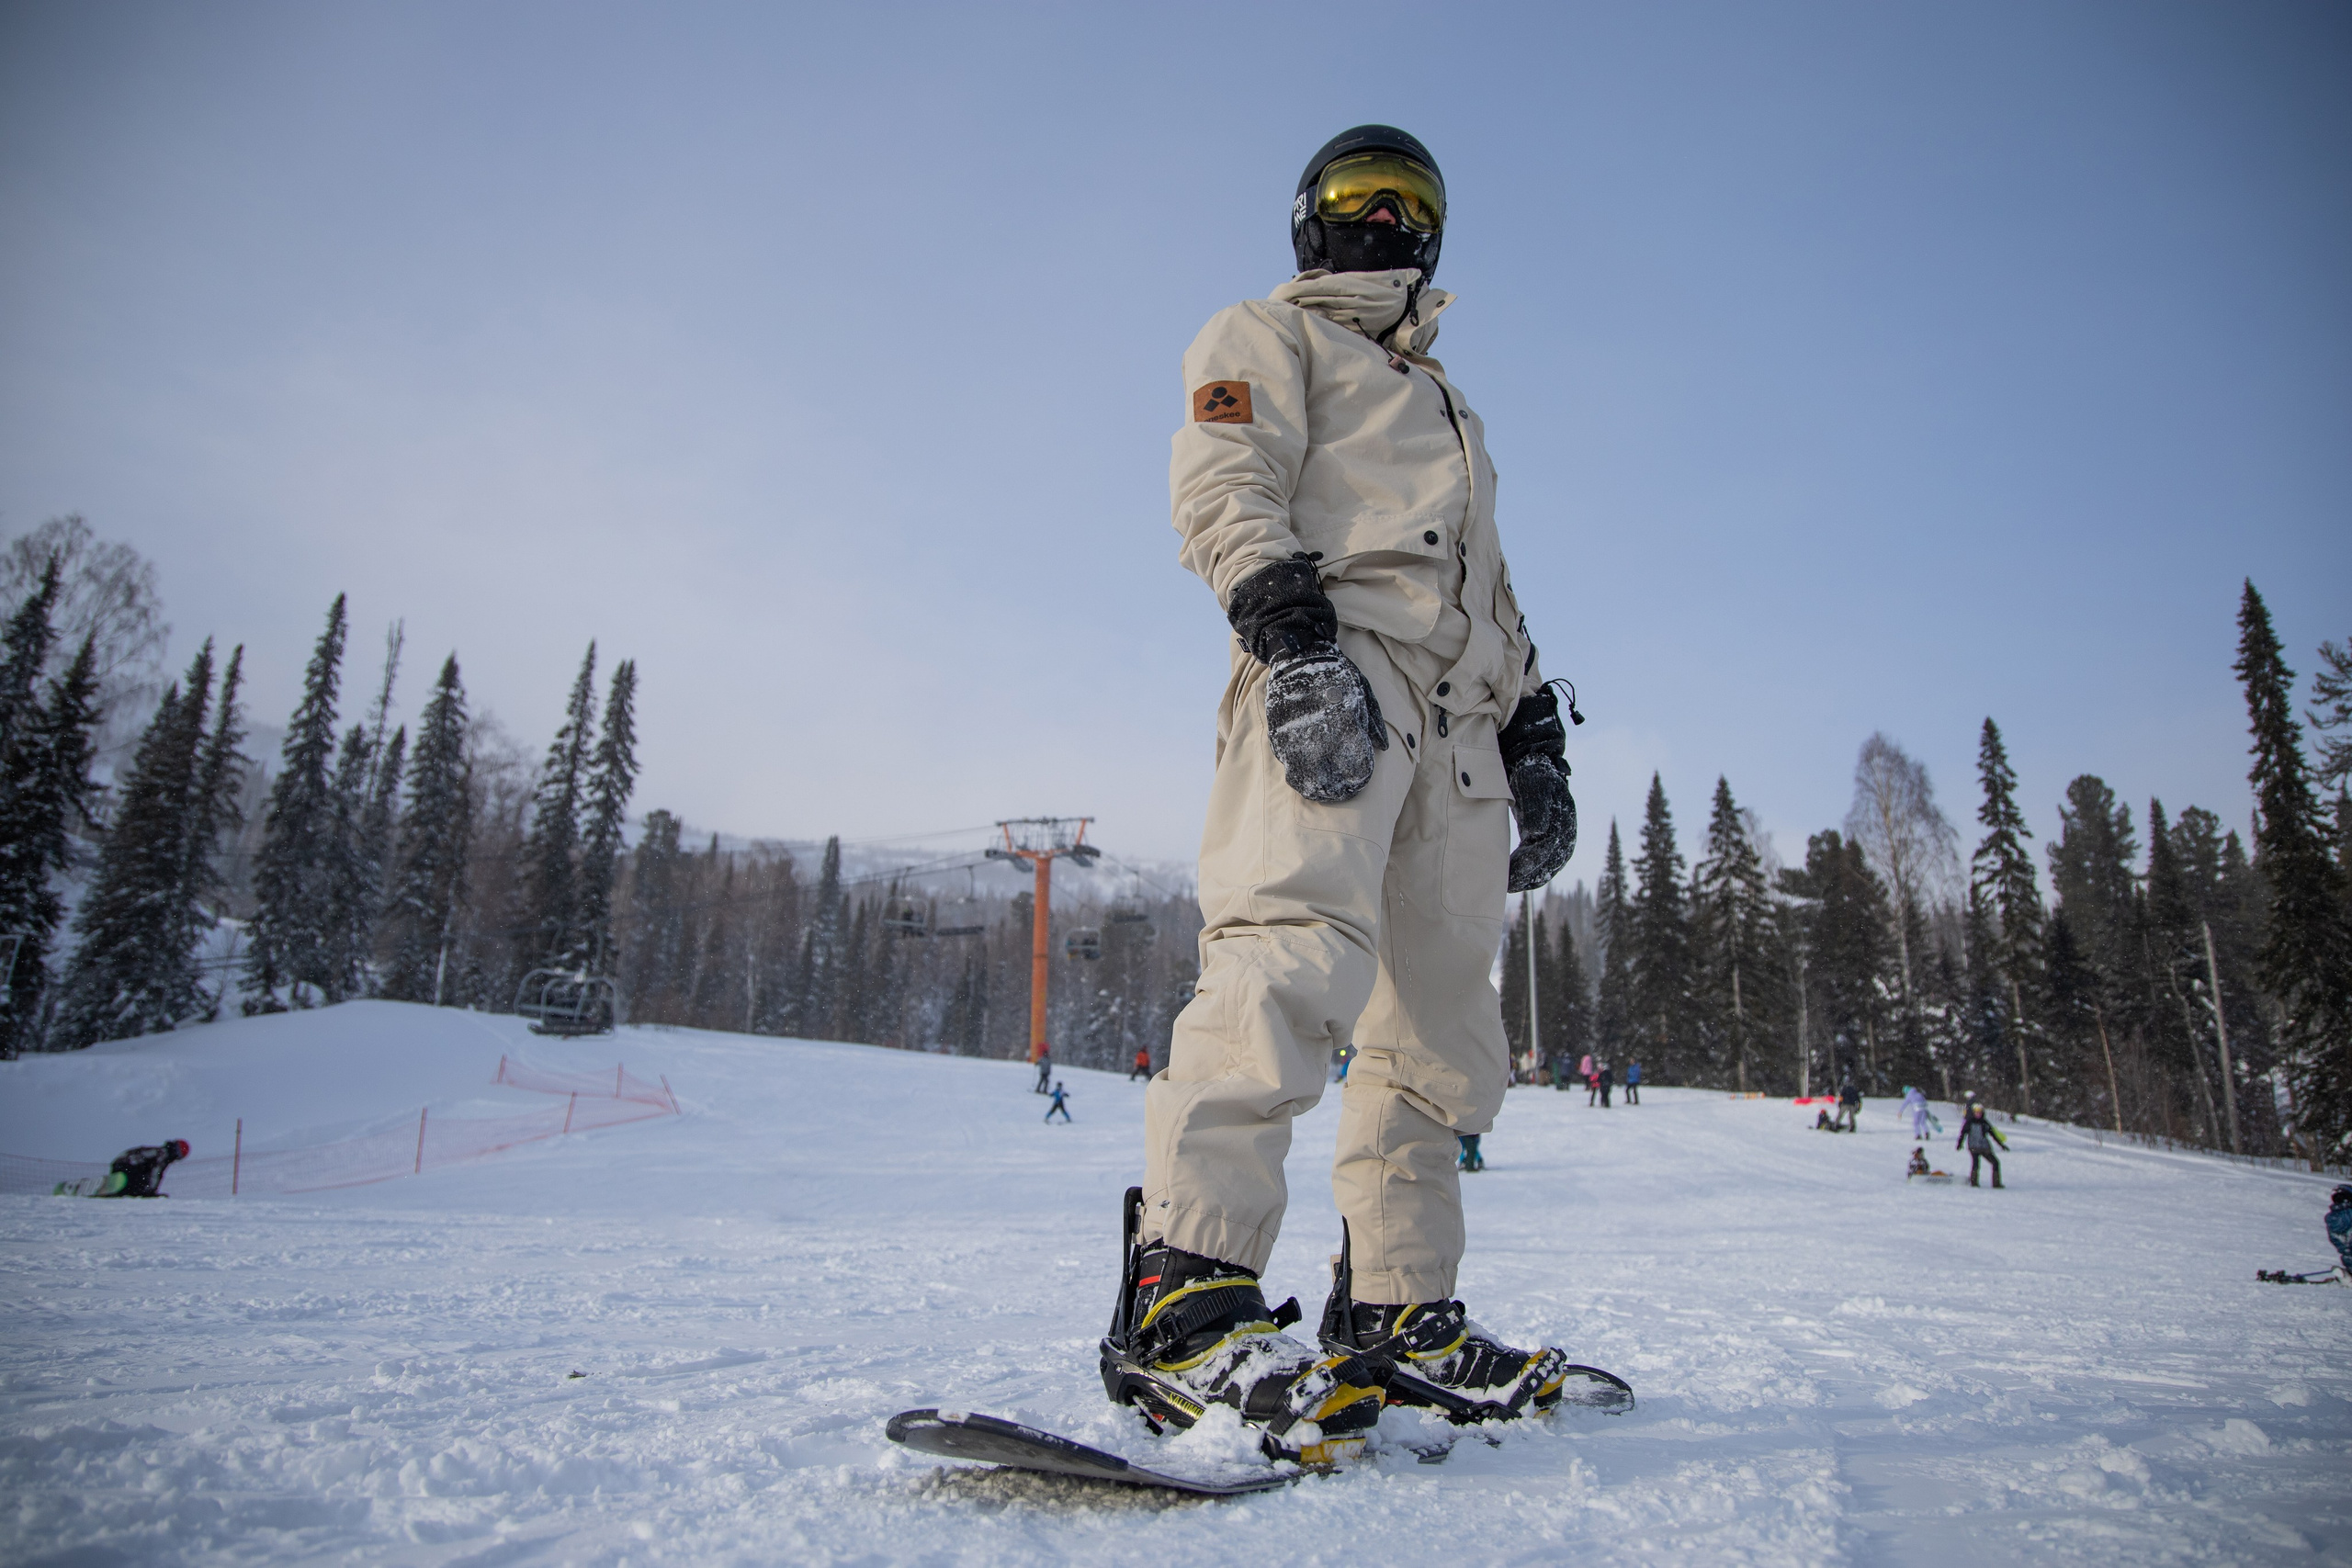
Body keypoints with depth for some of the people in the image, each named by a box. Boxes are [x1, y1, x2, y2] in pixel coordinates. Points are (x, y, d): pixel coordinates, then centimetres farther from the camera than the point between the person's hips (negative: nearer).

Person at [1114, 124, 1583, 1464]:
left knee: (1445, 1024, 0)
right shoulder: (1266, 336, 19)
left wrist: (1538, 744, 20)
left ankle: (1398, 1315, 6)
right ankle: (1191, 1294, -32)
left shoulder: (1447, 406, 39)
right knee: (1297, 945, -29)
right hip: (1325, 669, -7)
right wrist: (1290, 627, -20)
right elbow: (1221, 484, -2)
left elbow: (1496, 597, 33)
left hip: (1457, 717, 7)